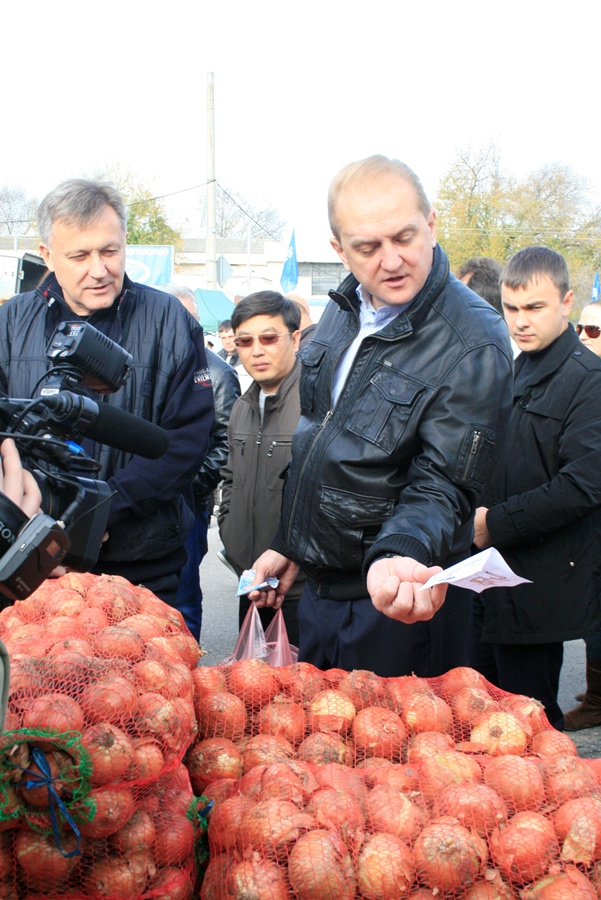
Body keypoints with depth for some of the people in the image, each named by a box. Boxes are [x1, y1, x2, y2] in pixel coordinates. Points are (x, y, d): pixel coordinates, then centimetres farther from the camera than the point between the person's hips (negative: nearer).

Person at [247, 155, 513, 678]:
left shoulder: (475, 345, -20)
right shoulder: (343, 309, 3)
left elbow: (441, 487, -20)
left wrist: (399, 555, -40)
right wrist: (286, 545, 15)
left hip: (397, 602, -7)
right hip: (316, 585, 7)